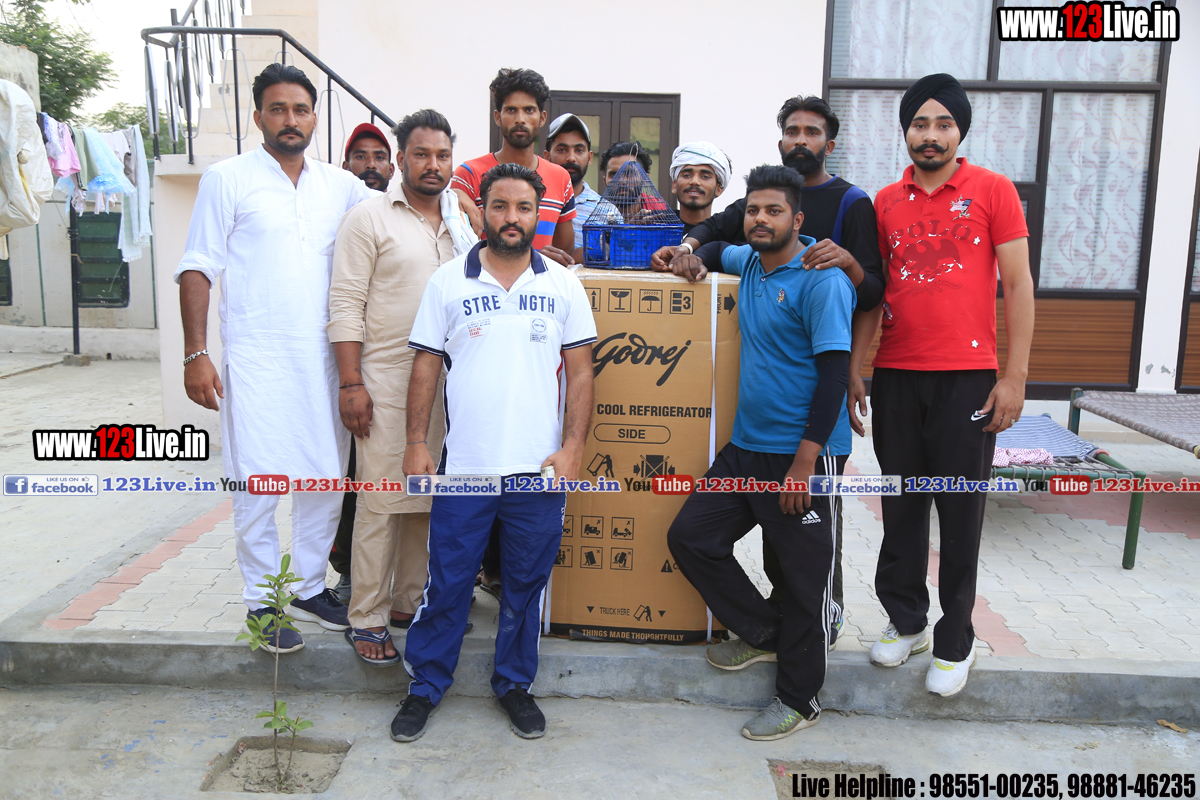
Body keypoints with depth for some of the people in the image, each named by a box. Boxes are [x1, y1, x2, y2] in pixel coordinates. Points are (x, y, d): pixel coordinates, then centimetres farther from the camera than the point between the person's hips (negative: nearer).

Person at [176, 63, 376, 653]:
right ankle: (262, 601, 15)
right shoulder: (228, 179, 2)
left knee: (327, 477, 9)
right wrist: (195, 354, -9)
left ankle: (310, 587, 25)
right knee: (258, 483, 0)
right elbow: (197, 269, -2)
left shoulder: (340, 185, 12)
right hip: (256, 358, -4)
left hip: (324, 357, 4)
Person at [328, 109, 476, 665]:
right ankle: (367, 618, 8)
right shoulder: (369, 218, -1)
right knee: (382, 499, -3)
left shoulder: (466, 220, 15)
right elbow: (346, 305, -5)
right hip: (387, 380, -5)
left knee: (431, 498, 10)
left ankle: (409, 602, 24)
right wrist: (350, 383, -12)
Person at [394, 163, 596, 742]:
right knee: (446, 582, 7)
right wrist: (416, 443, -1)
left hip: (539, 469, 1)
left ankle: (514, 683, 31)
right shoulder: (448, 282, 4)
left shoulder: (563, 286, 5)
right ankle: (425, 685, 26)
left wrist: (571, 449, -5)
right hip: (463, 466, 0)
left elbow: (580, 372, 4)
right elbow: (426, 366, 5)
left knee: (526, 584, 12)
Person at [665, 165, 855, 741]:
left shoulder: (821, 279, -12)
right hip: (745, 446, 8)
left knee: (803, 577, 4)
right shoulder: (748, 261, 11)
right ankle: (762, 634, 27)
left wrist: (804, 462, -21)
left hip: (802, 455, -8)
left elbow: (835, 371, -17)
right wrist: (699, 256, 12)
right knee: (690, 537, 8)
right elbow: (718, 246, 37)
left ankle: (798, 699, 22)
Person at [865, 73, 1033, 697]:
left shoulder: (993, 190, 1)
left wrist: (1015, 376, -7)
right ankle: (905, 620, 28)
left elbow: (1018, 285, -1)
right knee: (901, 506, 11)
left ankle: (955, 642, 19)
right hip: (897, 376, 3)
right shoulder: (885, 203, 9)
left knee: (960, 512, 4)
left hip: (968, 376, -3)